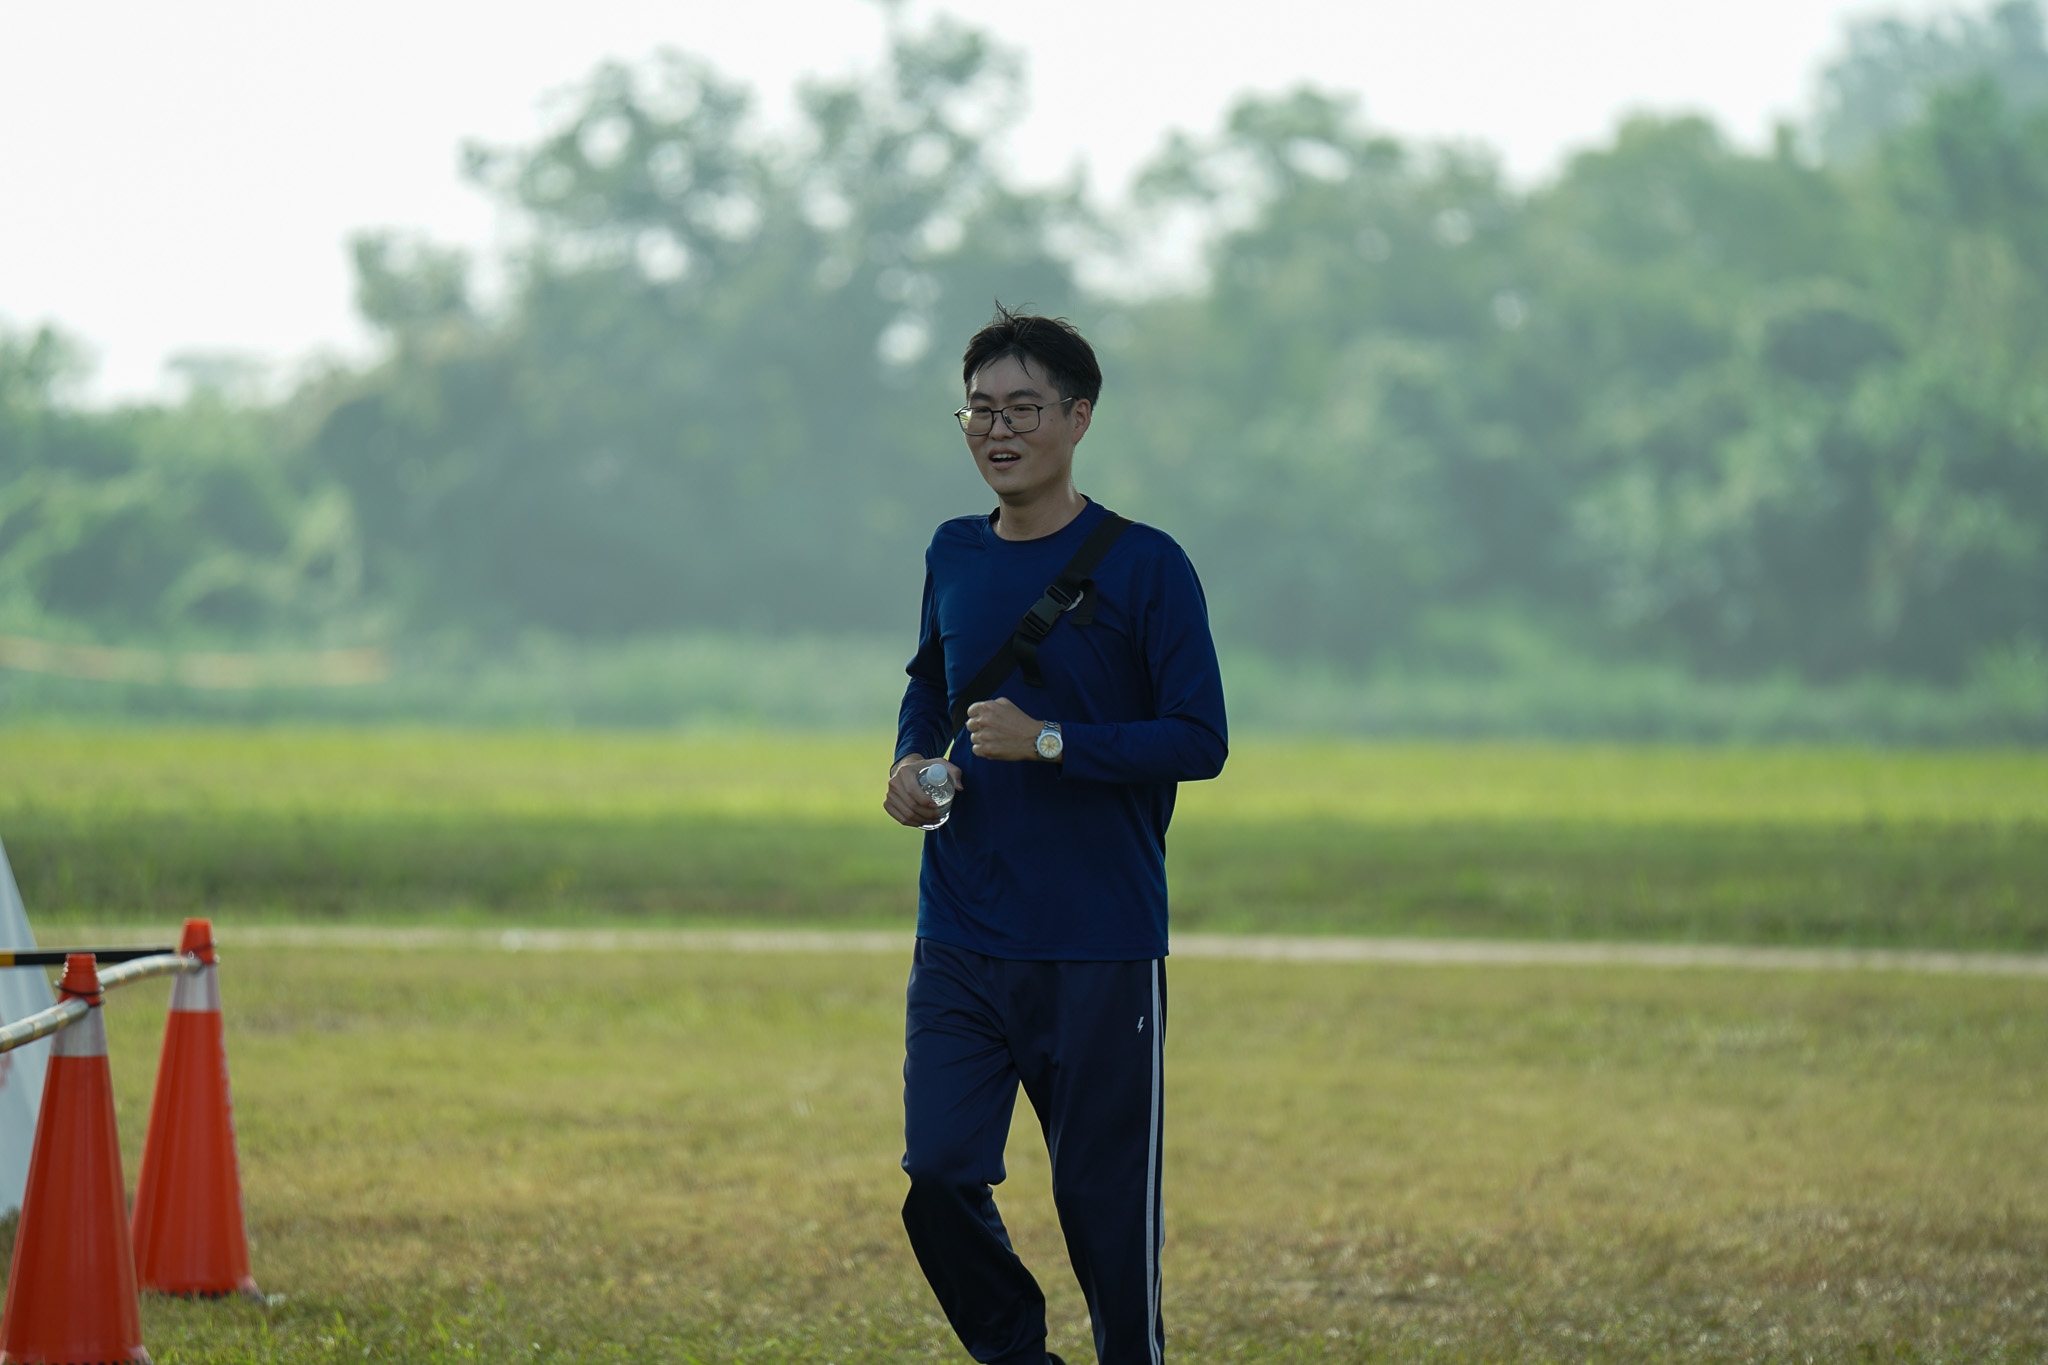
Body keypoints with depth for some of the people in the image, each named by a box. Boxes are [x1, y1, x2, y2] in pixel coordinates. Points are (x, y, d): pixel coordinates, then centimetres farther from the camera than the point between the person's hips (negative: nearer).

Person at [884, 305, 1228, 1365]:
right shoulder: (953, 556, 10)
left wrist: (1051, 743, -18)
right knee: (940, 1180, -5)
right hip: (960, 946, 4)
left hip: (1101, 949, -4)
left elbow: (1199, 741, -8)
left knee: (1104, 1201, 0)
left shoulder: (1143, 565, -6)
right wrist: (911, 762, 8)